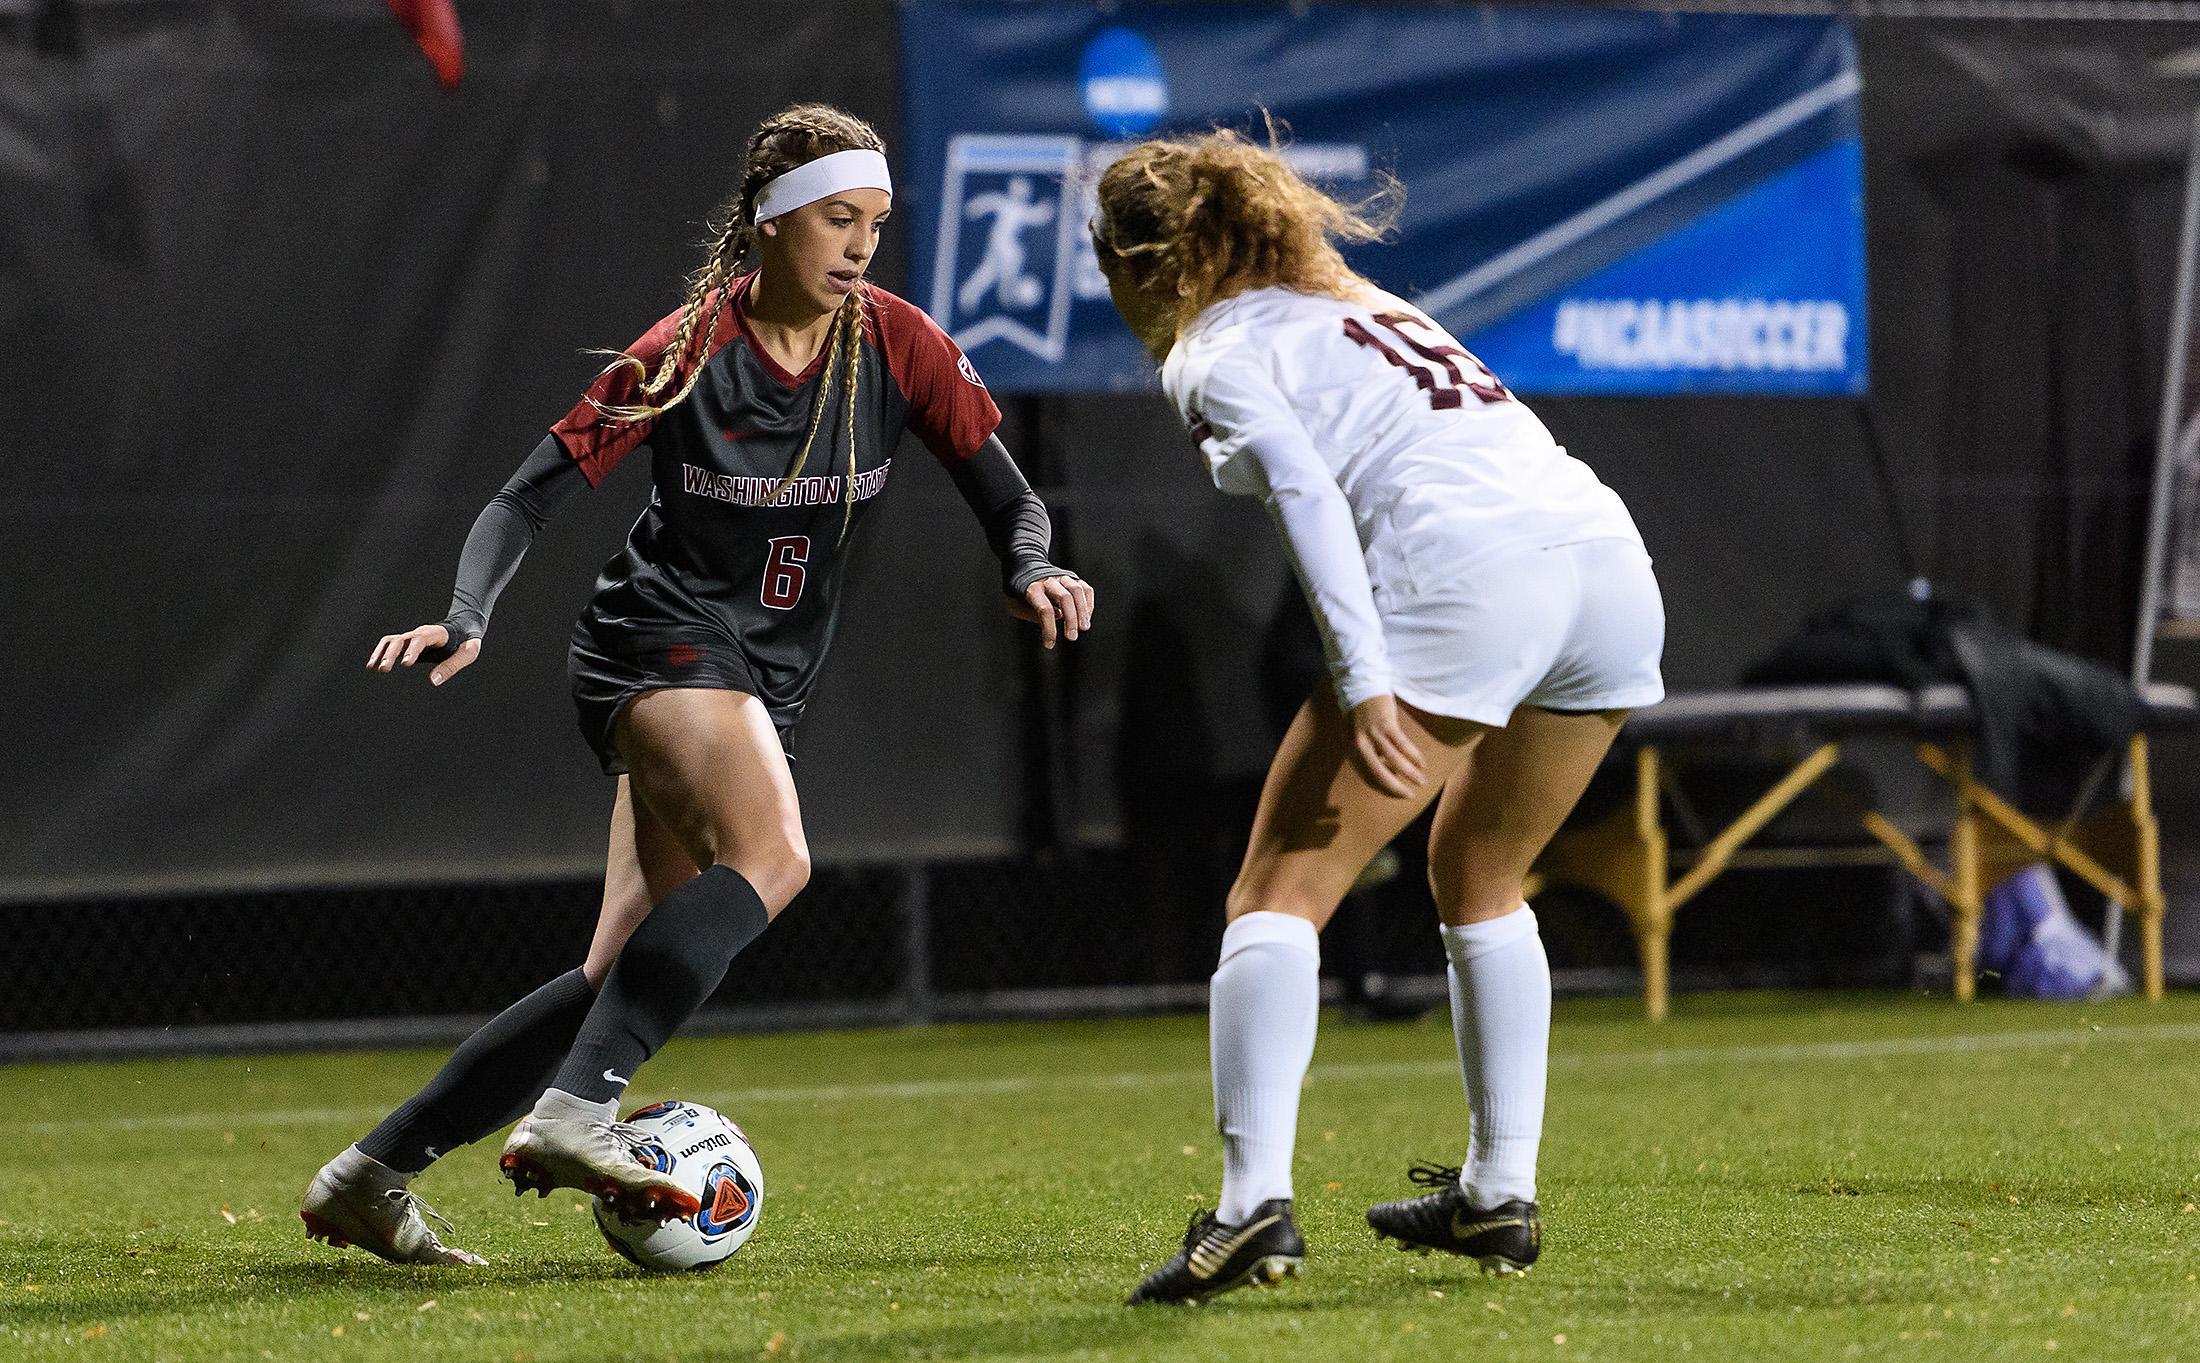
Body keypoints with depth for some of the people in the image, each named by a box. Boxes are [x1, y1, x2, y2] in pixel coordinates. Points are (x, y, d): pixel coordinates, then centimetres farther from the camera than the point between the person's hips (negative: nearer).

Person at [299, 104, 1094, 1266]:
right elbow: (530, 498, -12)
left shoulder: (896, 343, -1)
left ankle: (371, 1178, 5)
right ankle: (575, 1115, -42)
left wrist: (1032, 573, -18)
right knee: (769, 856, -33)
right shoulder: (691, 351, -12)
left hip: (763, 682, 6)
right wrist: (466, 619, -28)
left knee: (625, 978, -1)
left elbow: (1006, 498, 4)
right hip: (663, 637, -6)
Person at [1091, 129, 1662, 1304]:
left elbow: (1304, 488, -9)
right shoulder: (1361, 300, 31)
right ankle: (1498, 1195, 23)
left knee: (1279, 892, -3)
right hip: (1611, 558, 8)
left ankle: (1254, 1200, -19)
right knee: (1479, 882, 27)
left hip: (1463, 576, -8)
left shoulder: (1214, 355, 8)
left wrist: (1363, 679, -18)